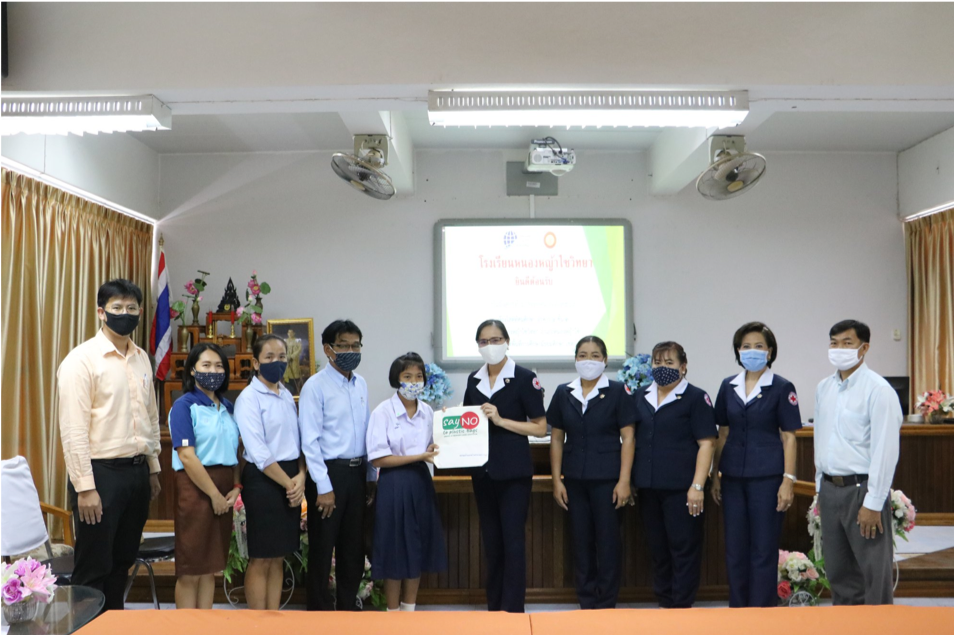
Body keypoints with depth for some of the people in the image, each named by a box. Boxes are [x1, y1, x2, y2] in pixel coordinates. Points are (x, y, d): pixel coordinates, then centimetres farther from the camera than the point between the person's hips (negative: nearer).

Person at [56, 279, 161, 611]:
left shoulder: (142, 359, 10)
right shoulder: (82, 360, -11)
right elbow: (73, 429, -15)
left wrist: (153, 469, 15)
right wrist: (85, 487, -17)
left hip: (137, 471, 7)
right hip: (101, 472, -7)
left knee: (123, 561, 17)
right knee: (93, 567, 4)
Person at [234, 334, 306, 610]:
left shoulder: (287, 396, 12)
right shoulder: (249, 398, -10)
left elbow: (298, 439, 11)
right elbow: (259, 452, -15)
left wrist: (301, 476, -5)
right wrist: (288, 484, -13)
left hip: (291, 480, 7)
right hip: (263, 481, -7)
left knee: (279, 557, 13)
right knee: (261, 559, 2)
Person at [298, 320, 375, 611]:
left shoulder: (361, 384, 9)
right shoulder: (316, 386, -11)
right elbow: (310, 440, -14)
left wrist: (371, 477, 12)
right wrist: (324, 487, -16)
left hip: (357, 472, 6)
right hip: (329, 472, -6)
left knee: (354, 547, 16)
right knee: (322, 548, 5)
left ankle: (348, 606, 31)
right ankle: (320, 609, 19)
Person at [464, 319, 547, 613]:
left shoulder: (524, 378, -7)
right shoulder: (474, 380, 9)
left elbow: (540, 427, -9)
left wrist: (500, 420, -17)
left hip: (514, 471, -5)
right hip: (482, 470, 5)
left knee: (512, 540, -4)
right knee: (491, 540, 12)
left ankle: (513, 609, 4)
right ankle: (493, 606, 22)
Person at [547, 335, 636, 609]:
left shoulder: (617, 392, -2)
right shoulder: (563, 393, 6)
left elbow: (628, 437, -4)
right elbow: (557, 438, 9)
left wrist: (624, 480, -10)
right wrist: (557, 480, 4)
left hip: (607, 478, -3)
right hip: (575, 480, 3)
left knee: (608, 542, 1)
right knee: (581, 542, 9)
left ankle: (606, 605, 14)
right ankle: (586, 603, 21)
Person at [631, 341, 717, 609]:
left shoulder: (696, 398, -3)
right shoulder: (640, 396, 11)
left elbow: (706, 444, -8)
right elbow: (632, 438, 18)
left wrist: (697, 486, -15)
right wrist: (628, 481, 11)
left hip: (681, 487, -5)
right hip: (647, 486, 5)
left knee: (683, 547, 1)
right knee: (657, 547, 13)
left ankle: (682, 607, 12)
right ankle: (664, 602, 26)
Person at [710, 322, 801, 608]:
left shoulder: (782, 388, -2)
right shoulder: (728, 386, 9)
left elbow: (789, 437, -3)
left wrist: (788, 480, -9)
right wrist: (715, 475, 11)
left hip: (767, 477, -4)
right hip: (733, 477, 4)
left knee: (763, 549, 2)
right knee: (735, 547, 9)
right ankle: (737, 609, 22)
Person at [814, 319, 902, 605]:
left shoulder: (878, 390, -12)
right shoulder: (824, 388, 10)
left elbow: (885, 450, -16)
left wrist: (873, 504, -17)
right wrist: (820, 489, 14)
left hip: (861, 489, -7)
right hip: (830, 488, 7)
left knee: (875, 574, 2)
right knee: (838, 571, 16)